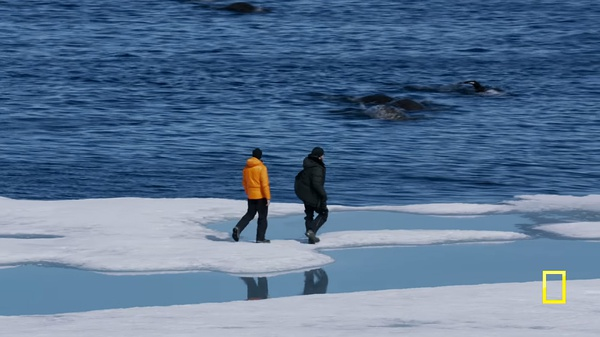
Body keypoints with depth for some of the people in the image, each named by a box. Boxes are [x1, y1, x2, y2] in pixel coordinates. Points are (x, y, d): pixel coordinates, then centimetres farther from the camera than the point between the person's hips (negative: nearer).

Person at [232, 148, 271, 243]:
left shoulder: (246, 168, 5)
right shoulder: (261, 168, -15)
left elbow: (244, 182, 14)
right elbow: (265, 184, -17)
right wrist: (268, 197, -13)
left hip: (251, 196, 6)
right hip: (261, 196, -6)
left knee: (249, 214, 16)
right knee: (262, 217, 5)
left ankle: (238, 228, -6)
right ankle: (260, 238, 4)